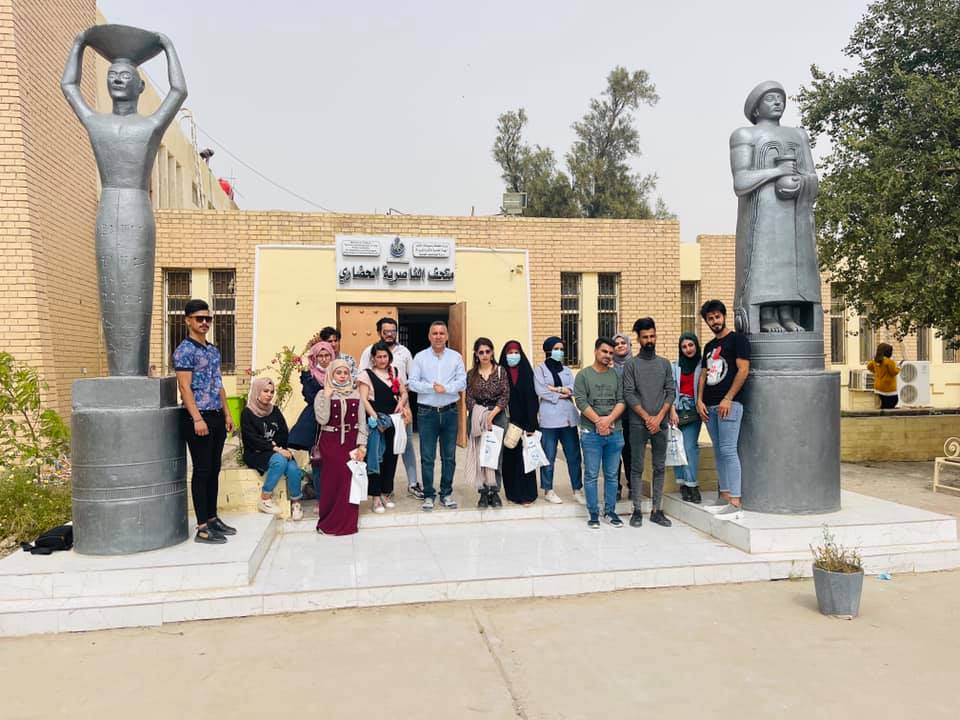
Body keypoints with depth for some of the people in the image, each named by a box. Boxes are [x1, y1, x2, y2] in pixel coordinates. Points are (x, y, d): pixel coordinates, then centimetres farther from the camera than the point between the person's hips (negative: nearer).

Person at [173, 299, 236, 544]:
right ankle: (202, 528, 1)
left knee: (214, 470, 12)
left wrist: (226, 414, 16)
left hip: (216, 416, 8)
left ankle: (212, 518, 22)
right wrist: (197, 419, -21)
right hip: (198, 417, -8)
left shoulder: (213, 350, 16)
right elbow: (185, 388, -15)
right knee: (202, 471, -5)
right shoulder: (184, 350, -9)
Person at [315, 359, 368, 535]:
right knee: (332, 480, -2)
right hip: (331, 442, -2)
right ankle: (329, 523, 11)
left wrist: (362, 445, -3)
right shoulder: (323, 394, 1)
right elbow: (322, 419, -13)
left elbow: (362, 421, 5)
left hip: (351, 442, 2)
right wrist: (327, 396, -15)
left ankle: (347, 522, 12)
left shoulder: (355, 394, 7)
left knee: (350, 480, 0)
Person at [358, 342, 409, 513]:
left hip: (394, 420, 5)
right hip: (376, 421, -4)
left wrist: (402, 402, -6)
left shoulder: (395, 372, 14)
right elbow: (364, 400, -8)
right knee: (375, 458, -3)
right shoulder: (366, 374, -1)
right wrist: (375, 418, -18)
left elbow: (404, 392, 17)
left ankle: (386, 494, 20)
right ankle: (376, 497, 4)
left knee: (391, 457, 8)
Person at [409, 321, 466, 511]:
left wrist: (445, 388, -17)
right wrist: (432, 387, -17)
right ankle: (428, 495, 12)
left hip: (449, 411, 1)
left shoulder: (456, 357, 6)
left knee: (449, 456, 8)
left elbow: (462, 382, -2)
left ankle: (446, 494, 19)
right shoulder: (420, 357, 3)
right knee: (427, 457, 2)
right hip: (426, 412, -1)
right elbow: (413, 383, -5)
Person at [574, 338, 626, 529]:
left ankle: (610, 511, 18)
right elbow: (581, 401, -6)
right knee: (591, 475, 1)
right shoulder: (583, 375, 3)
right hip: (591, 432, -2)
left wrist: (609, 419, -13)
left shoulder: (617, 376, 11)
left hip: (614, 432, 3)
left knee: (612, 475, 8)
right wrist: (598, 421, -12)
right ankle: (593, 513, 9)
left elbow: (621, 401, 3)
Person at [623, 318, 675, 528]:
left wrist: (659, 418, -7)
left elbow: (671, 392, 5)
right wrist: (647, 418, -11)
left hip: (661, 424, 3)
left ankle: (657, 510, 13)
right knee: (637, 468, 1)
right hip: (638, 424, -3)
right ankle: (637, 511, 8)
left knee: (659, 468, 6)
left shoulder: (665, 363, 10)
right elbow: (629, 395, -6)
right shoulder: (631, 364, 1)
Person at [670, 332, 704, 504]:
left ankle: (690, 484, -5)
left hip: (693, 410, -2)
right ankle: (684, 484, 7)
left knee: (690, 446, -9)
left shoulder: (702, 365, 3)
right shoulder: (675, 366, 7)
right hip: (677, 409, 2)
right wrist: (672, 411, -5)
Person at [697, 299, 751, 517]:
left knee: (728, 451, -12)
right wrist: (700, 401, 6)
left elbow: (743, 370, -10)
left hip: (728, 404, -8)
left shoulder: (737, 339, -2)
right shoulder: (709, 346, 20)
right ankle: (724, 495, 17)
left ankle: (735, 501, -11)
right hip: (710, 406, 8)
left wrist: (728, 399, -16)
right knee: (718, 452, 10)